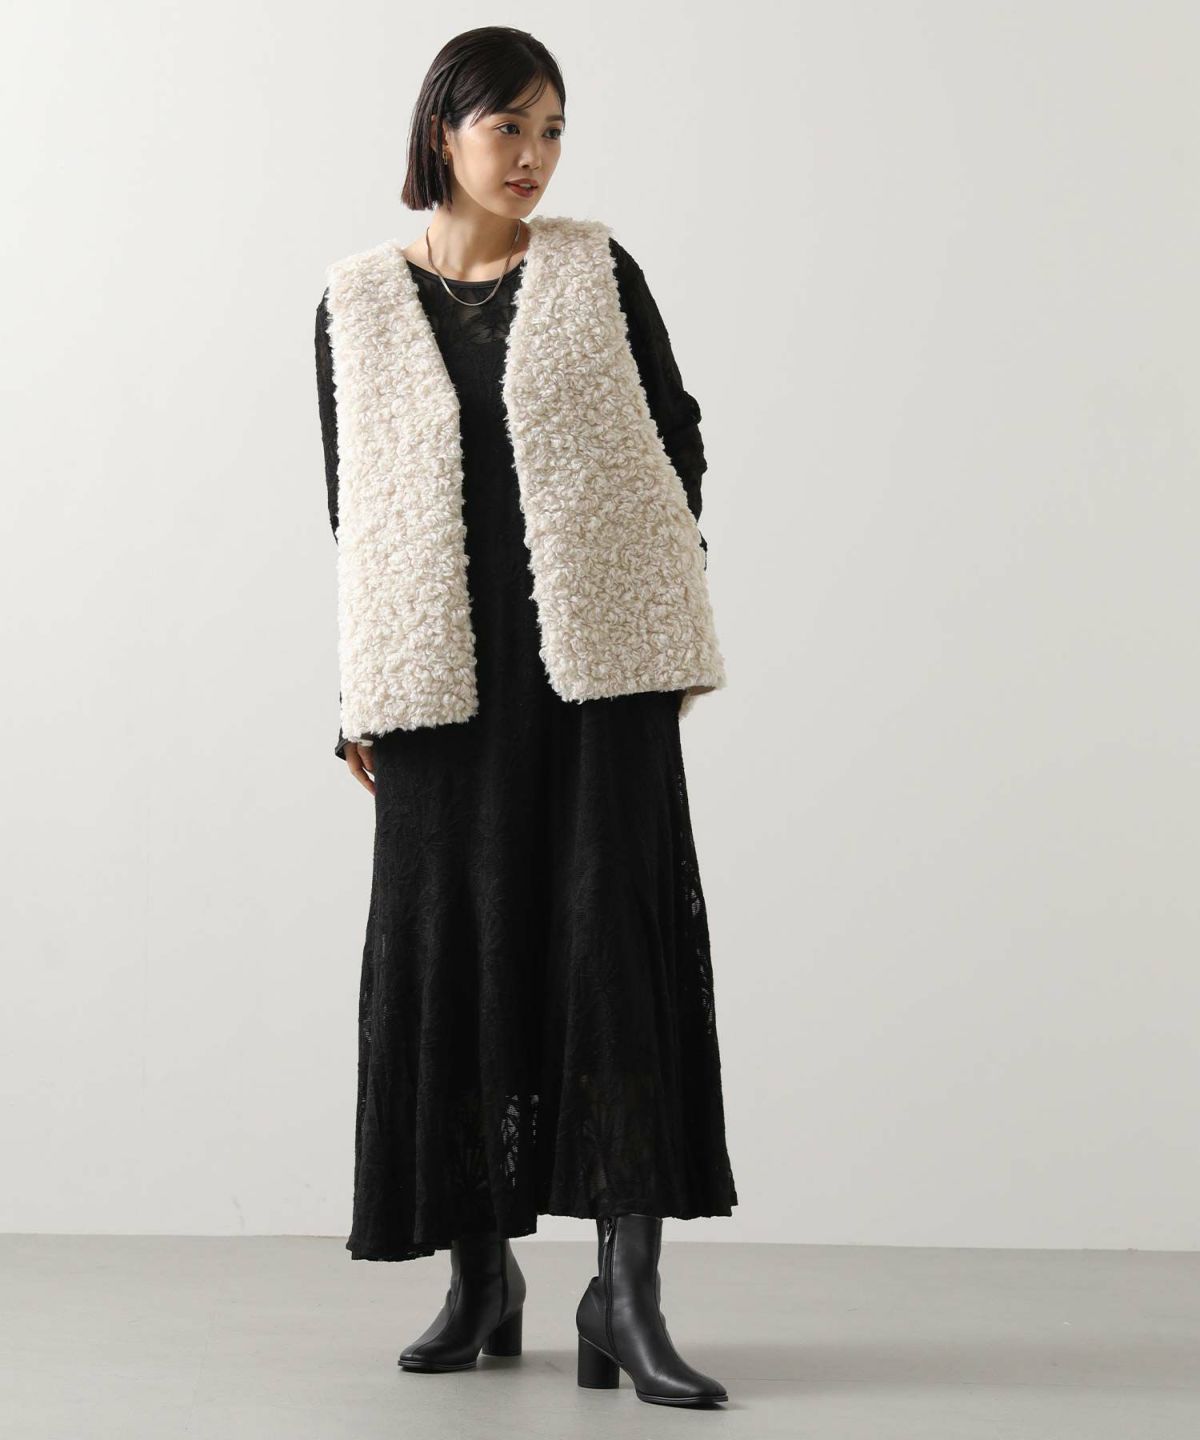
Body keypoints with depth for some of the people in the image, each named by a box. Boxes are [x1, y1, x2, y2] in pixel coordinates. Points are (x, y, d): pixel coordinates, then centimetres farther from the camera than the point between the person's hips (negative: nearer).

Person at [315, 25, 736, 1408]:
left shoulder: (595, 268, 6)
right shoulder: (359, 303, 7)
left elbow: (676, 432, 11)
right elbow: (349, 502, 9)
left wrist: (654, 582, 3)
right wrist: (360, 691, 6)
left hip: (599, 657, -1)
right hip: (441, 673, 1)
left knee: (616, 942, -8)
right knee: (446, 955, 3)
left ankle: (627, 1292, -6)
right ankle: (480, 1277, 17)